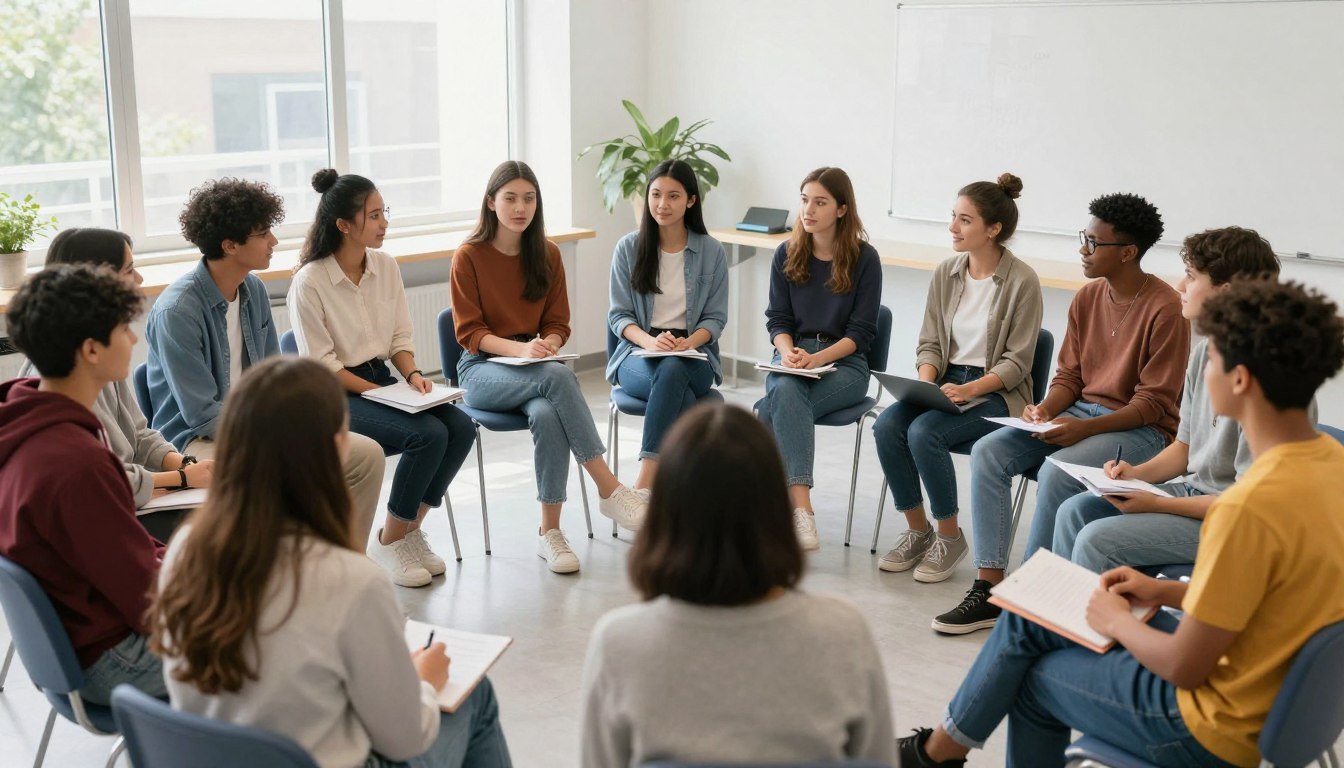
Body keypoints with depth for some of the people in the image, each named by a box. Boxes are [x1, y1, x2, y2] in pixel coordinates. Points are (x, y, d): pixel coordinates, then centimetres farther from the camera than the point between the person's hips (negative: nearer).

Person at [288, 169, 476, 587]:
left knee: (461, 427, -17)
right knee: (428, 434, -27)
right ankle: (388, 542, -7)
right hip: (335, 397, -6)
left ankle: (411, 529, 0)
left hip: (381, 380, 7)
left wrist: (412, 374, -9)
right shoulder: (309, 282, -14)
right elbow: (322, 366, -14)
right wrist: (384, 395, -18)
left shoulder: (386, 266, 4)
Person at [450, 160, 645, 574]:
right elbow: (469, 331, -6)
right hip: (481, 369, -3)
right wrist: (519, 348, -23)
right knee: (558, 376, -36)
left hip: (534, 368, 3)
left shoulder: (548, 254, 8)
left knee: (546, 415, -35)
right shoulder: (469, 256, -3)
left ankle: (550, 531, -26)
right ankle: (609, 490, -33)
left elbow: (558, 324, 10)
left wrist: (546, 347, -14)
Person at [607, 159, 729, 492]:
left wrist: (687, 342, -17)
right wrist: (650, 340, -18)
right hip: (638, 353, 0)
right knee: (682, 396, -36)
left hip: (693, 355, 0)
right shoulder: (628, 248, 4)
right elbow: (618, 315, 3)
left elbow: (715, 317, 5)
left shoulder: (711, 251, 5)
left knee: (672, 371, -38)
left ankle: (644, 484, -40)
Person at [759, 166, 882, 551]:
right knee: (787, 392, -35)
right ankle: (801, 510, -44)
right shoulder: (786, 254, 8)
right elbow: (777, 318, 7)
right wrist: (788, 353, -14)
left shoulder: (864, 258, -1)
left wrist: (817, 358, -18)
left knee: (776, 406, -33)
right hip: (791, 355, 2)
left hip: (844, 362, -2)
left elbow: (862, 331, -4)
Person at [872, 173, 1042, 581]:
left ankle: (950, 537, -8)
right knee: (886, 426, -22)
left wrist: (969, 390, -23)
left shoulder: (1021, 281, -10)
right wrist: (926, 381, -11)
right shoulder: (946, 273, 6)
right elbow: (930, 343, 10)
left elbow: (1016, 363, -10)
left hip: (996, 393, -5)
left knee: (924, 432, -30)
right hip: (945, 383, 5)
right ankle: (917, 531, -5)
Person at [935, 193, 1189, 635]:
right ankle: (989, 588, -14)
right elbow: (1069, 375, 12)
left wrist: (1084, 428, -25)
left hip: (1141, 430, -7)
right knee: (988, 453, -14)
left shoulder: (1165, 309, -15)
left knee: (1056, 471, -33)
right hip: (1079, 412, 7)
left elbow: (1154, 401, -15)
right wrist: (1045, 409, -9)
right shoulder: (1088, 298, 7)